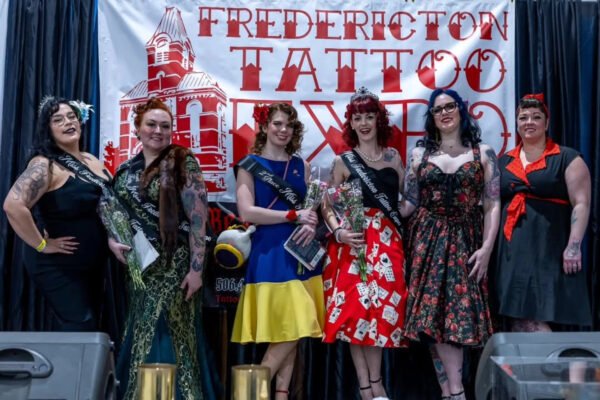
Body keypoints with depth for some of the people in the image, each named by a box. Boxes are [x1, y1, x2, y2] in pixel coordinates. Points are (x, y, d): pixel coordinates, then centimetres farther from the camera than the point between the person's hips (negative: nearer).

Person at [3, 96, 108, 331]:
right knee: (81, 330, -8)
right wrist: (42, 245, -24)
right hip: (60, 270, -8)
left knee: (87, 328, 16)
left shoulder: (93, 161, 6)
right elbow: (13, 205, -32)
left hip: (94, 267, 8)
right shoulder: (45, 165, -18)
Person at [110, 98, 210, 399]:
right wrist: (112, 240, -6)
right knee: (139, 335, 10)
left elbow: (198, 218, -11)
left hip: (174, 264, -5)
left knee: (166, 335, -4)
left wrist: (196, 268, -16)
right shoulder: (125, 171, 9)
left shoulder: (183, 163, -6)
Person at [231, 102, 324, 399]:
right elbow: (246, 212, -12)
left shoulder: (301, 166, 14)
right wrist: (294, 216, -13)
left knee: (293, 330, 5)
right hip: (270, 252, -5)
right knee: (289, 329, -10)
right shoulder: (250, 165, -1)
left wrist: (311, 225, -11)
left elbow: (313, 206, 13)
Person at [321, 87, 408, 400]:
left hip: (387, 240, 2)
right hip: (352, 241, -2)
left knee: (382, 305, -1)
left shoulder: (393, 158, 12)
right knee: (354, 306, -3)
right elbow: (327, 206, 0)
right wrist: (338, 231, -15)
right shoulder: (343, 161, 4)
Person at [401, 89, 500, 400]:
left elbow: (493, 204, 0)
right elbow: (409, 203, 6)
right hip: (427, 240, 2)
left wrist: (487, 247, -9)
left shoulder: (483, 153, 5)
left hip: (464, 240, -1)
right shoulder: (419, 154, 9)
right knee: (432, 314, -5)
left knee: (455, 311, -8)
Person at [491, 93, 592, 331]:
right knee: (516, 317, 6)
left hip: (549, 249, -5)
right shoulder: (504, 161, 15)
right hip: (511, 251, 5)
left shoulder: (567, 158, 1)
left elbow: (581, 204, -5)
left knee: (537, 318, -10)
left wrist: (573, 246, -13)